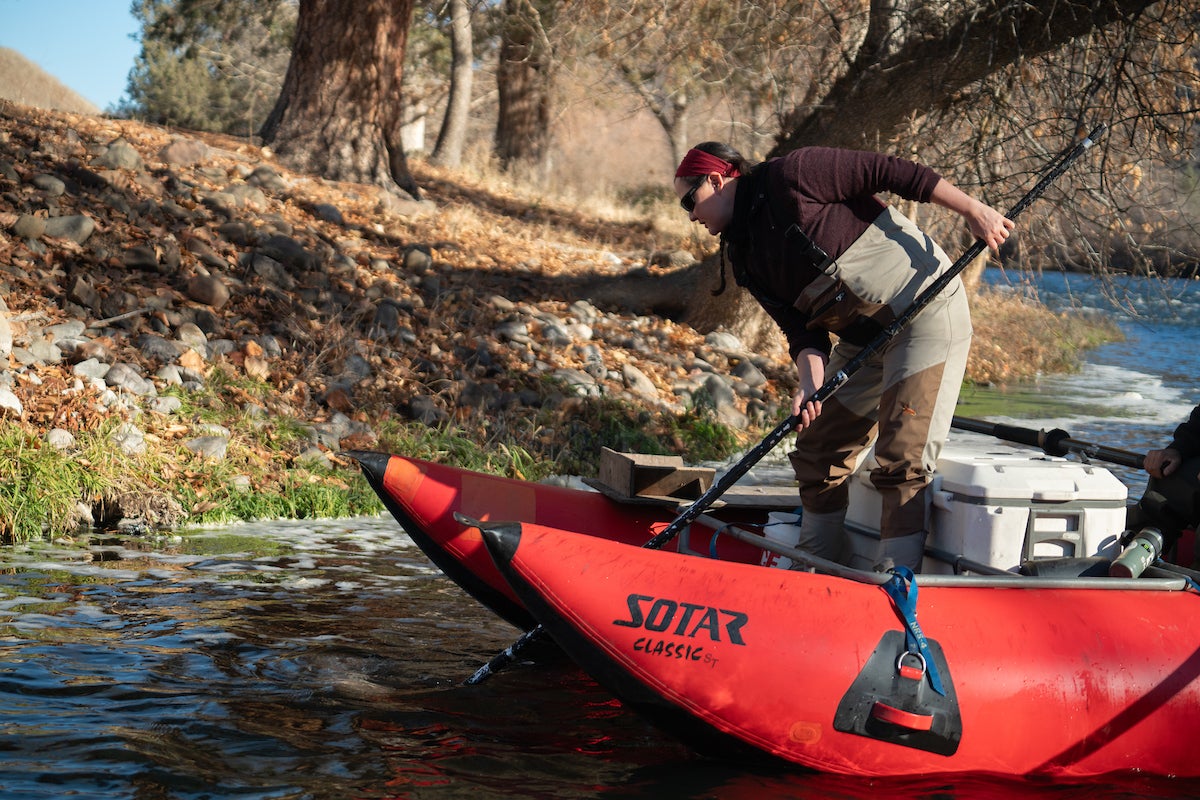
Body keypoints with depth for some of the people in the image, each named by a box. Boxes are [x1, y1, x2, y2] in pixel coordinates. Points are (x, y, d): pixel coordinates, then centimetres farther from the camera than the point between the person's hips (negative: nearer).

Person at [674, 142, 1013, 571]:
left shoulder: (792, 177, -15)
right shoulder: (747, 256, 8)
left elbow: (887, 171, -16)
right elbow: (802, 330, 2)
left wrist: (972, 209, -18)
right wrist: (810, 384, -17)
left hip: (928, 313, -9)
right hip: (863, 338, 9)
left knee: (902, 461, -14)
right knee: (817, 451, 12)